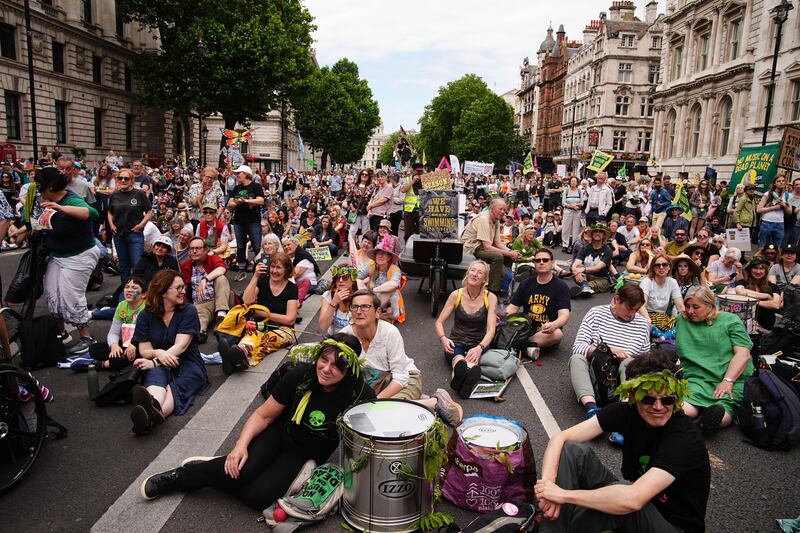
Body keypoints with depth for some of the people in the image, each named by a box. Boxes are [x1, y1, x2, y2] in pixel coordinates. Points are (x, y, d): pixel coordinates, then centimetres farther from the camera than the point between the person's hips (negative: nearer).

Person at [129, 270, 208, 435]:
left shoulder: (188, 311, 1)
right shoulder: (145, 316, 8)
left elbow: (181, 345, -10)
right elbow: (144, 350, 1)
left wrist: (154, 361, -24)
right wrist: (158, 353, -23)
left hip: (187, 364, -1)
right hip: (159, 366, 1)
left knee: (176, 387, -34)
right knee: (156, 375, -35)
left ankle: (152, 414, -68)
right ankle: (154, 408, -70)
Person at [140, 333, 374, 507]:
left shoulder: (358, 393, -25)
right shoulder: (301, 375, -19)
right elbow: (264, 415, -9)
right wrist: (241, 445, -21)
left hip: (308, 454, -1)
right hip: (280, 432, 1)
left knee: (259, 496, -23)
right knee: (241, 470, -27)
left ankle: (218, 472, 3)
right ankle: (181, 476, -2)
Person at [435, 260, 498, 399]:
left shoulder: (490, 298, -1)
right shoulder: (456, 295, 1)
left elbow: (491, 329, -10)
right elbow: (439, 322, 3)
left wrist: (480, 347, -30)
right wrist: (443, 338, -19)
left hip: (478, 344, 0)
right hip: (456, 342, 0)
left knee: (472, 358, -38)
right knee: (458, 358, -38)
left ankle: (459, 375, -71)